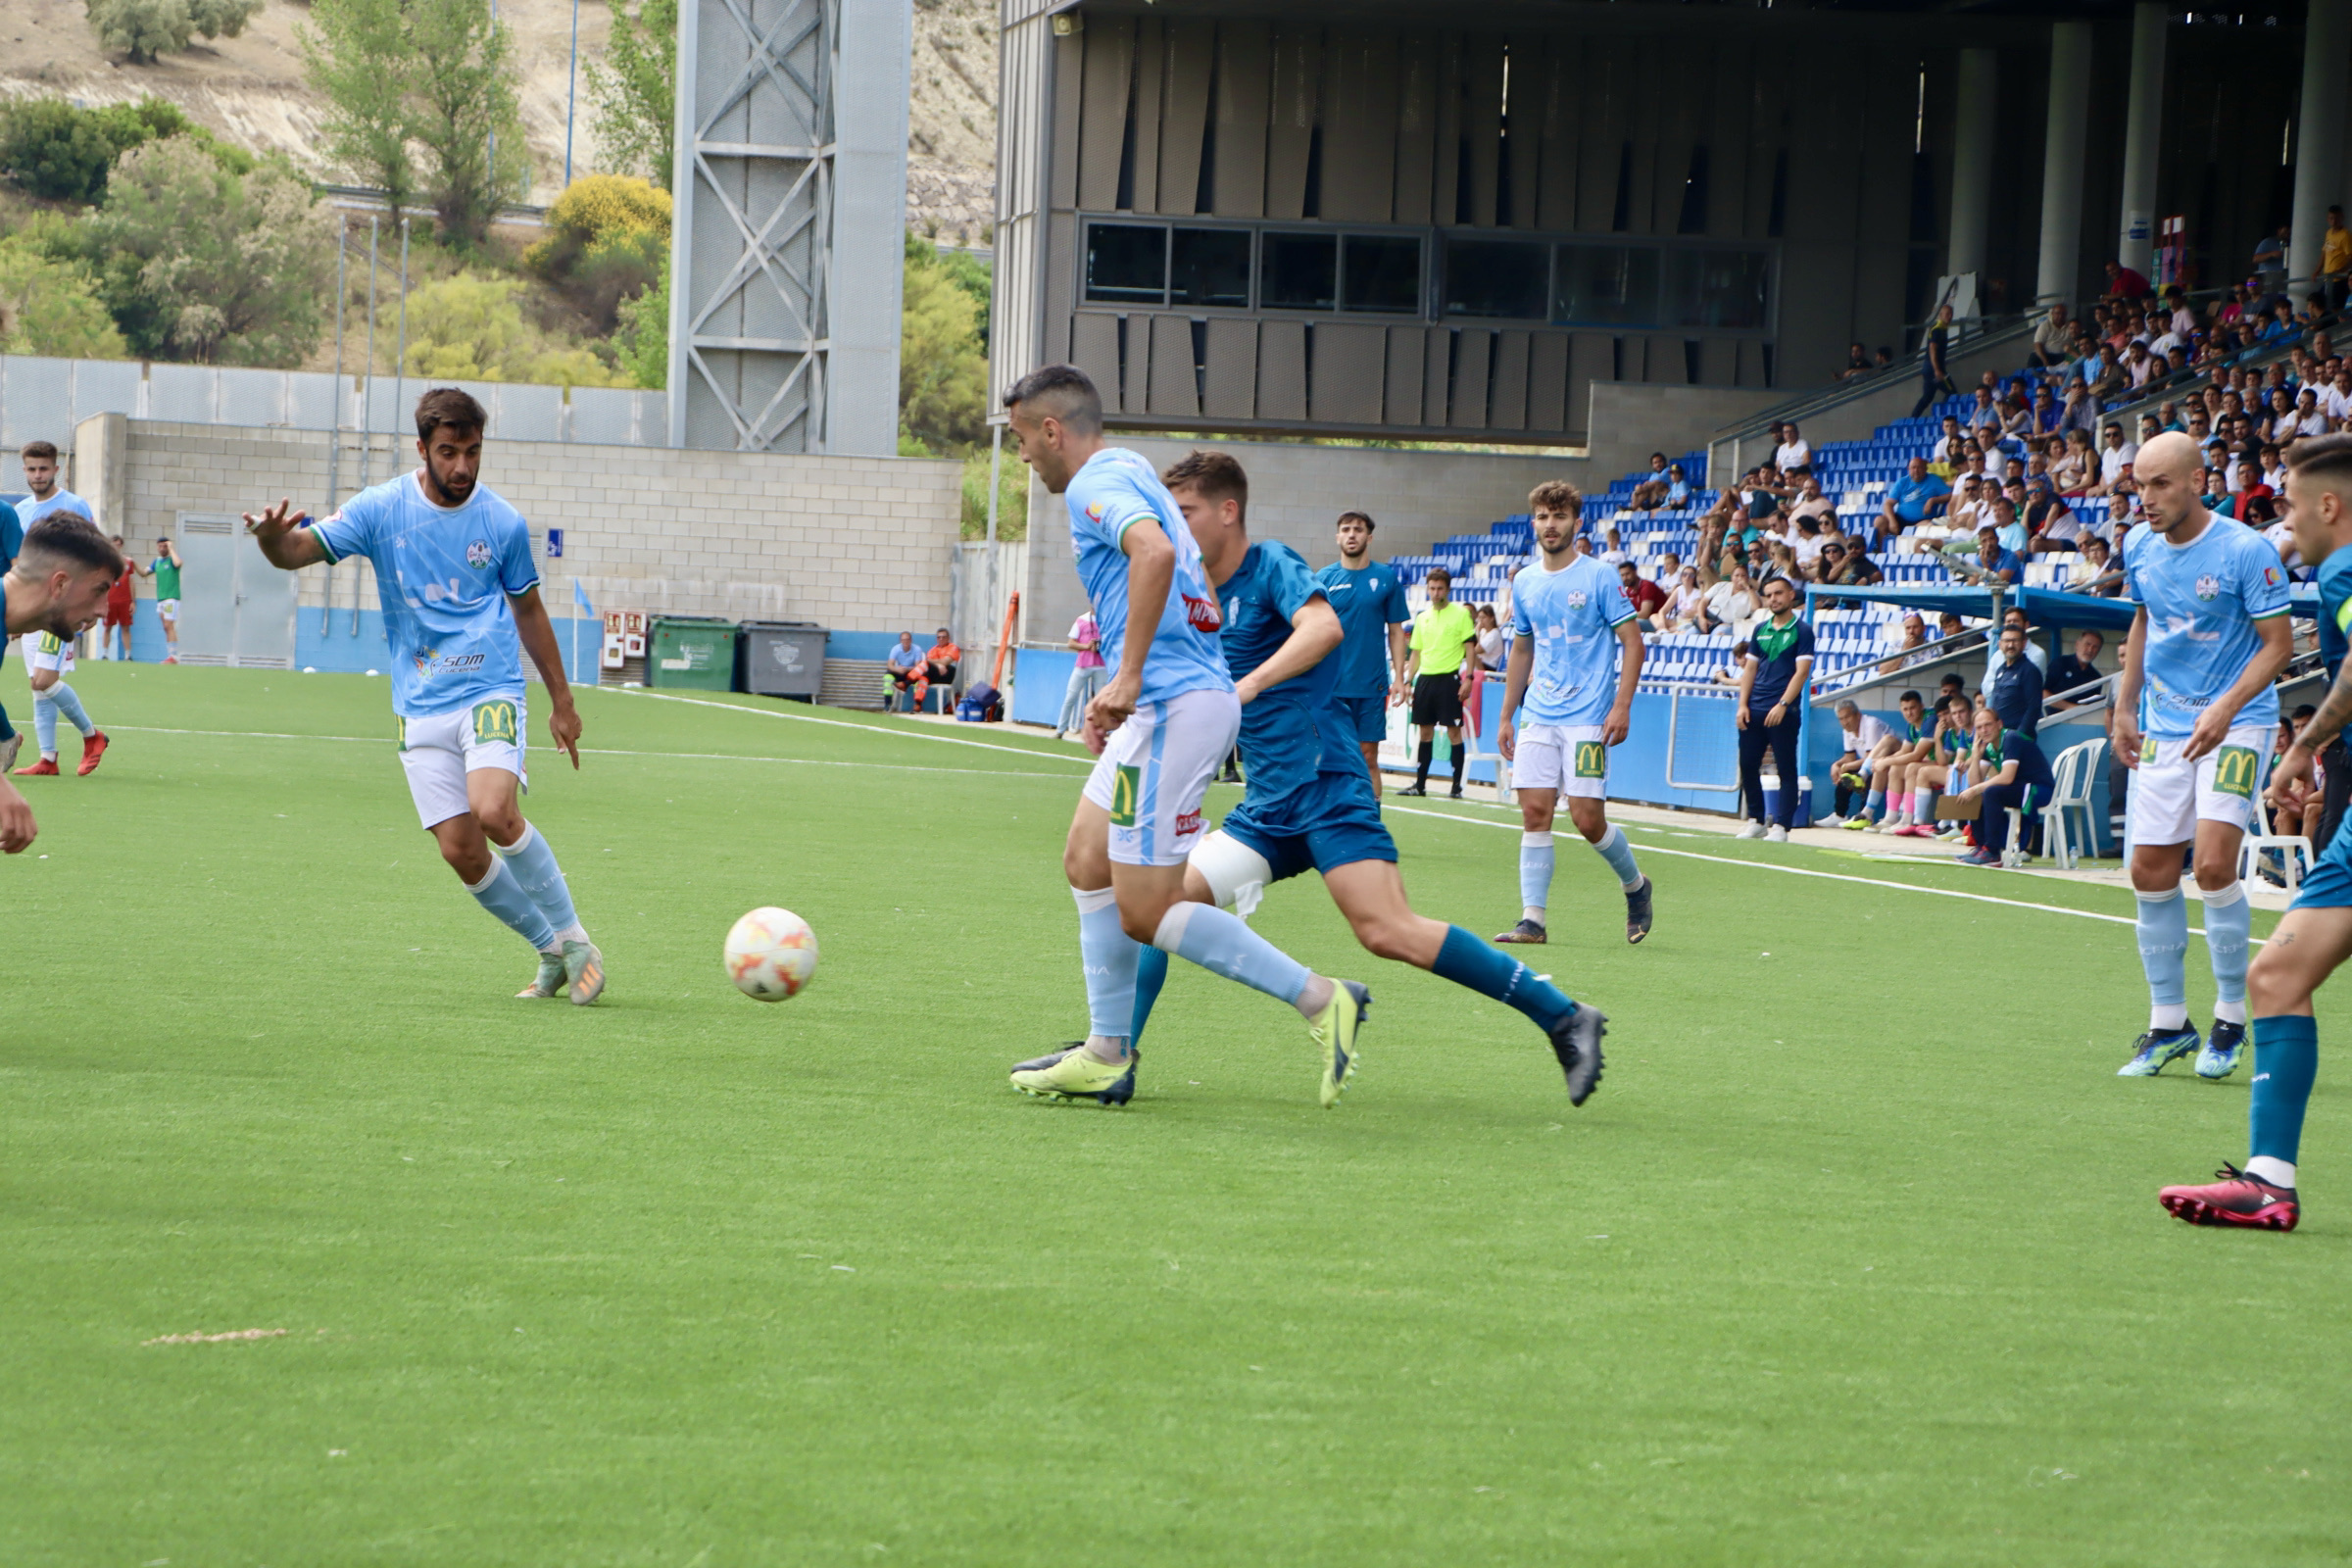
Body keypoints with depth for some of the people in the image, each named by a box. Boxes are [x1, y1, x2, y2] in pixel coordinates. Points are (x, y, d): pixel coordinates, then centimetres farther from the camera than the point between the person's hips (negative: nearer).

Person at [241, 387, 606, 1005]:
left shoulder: (503, 522, 0)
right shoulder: (381, 509, -2)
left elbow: (528, 611, 13)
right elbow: (300, 550, -7)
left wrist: (561, 701, 19)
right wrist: (273, 538, -33)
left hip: (491, 692, -2)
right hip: (421, 707, 2)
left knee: (493, 812, -26)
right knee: (461, 851, -6)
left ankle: (574, 938, -10)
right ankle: (551, 952, 14)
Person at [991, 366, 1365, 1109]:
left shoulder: (1097, 483, -9)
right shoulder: (1131, 475, 22)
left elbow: (1154, 551, -31)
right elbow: (1203, 605, 27)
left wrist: (1128, 677, -29)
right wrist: (1124, 695, 25)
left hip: (1174, 707, -11)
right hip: (1193, 693, 11)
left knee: (1145, 913, -9)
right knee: (1087, 861, 16)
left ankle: (1320, 1000, -10)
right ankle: (1107, 1055, 18)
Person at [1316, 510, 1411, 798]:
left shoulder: (1386, 578, 4)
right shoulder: (1323, 579, 4)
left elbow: (1396, 631, 8)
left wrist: (1399, 677, 1)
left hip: (1372, 687, 0)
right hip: (1331, 686, 0)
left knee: (1368, 757, 1)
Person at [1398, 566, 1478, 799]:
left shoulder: (1460, 614, -2)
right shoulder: (1422, 618, 13)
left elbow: (1470, 647, -3)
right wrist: (1408, 682, 10)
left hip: (1449, 678, -5)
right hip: (1425, 678, 5)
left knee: (1454, 731, -5)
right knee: (1425, 731, 8)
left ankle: (1457, 786, -1)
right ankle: (1420, 784, 14)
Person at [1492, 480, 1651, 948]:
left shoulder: (1599, 578, -5)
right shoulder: (1524, 583, 11)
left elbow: (1633, 642, -5)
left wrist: (1622, 706, -15)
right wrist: (1506, 716, 18)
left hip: (1587, 717, -5)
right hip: (1538, 716, 5)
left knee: (1587, 818, -7)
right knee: (1534, 812, -5)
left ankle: (1635, 885, 20)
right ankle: (1533, 919, -3)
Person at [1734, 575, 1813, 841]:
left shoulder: (1802, 631, -1)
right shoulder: (1760, 630, 15)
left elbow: (1801, 671, -9)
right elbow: (1750, 668, 15)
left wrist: (1782, 705, -18)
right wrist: (1743, 704, 3)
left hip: (1783, 713, -6)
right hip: (1754, 710, 6)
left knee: (1786, 770, -3)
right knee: (1748, 766, 6)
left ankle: (1780, 826, -2)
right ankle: (1755, 821, 17)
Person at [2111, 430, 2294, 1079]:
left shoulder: (2246, 551, -15)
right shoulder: (2140, 549, 4)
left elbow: (2277, 644, -12)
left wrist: (2227, 707, -24)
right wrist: (2125, 706, 16)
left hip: (2236, 723, -6)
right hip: (2162, 728, 6)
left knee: (2214, 863, -19)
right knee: (2151, 873, 2)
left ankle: (2231, 1020, -3)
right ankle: (2168, 1025, 16)